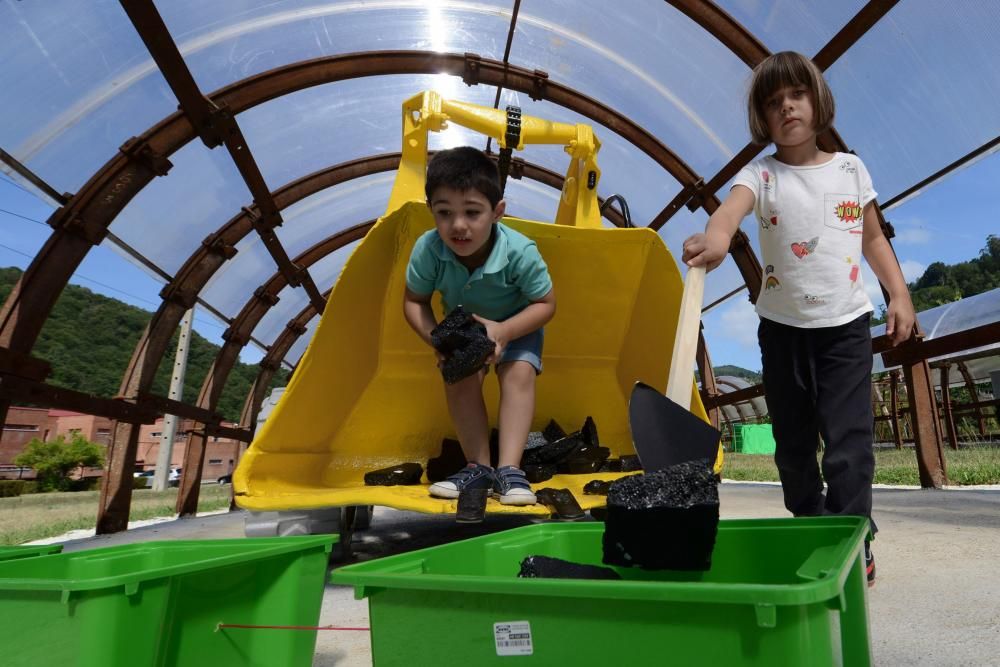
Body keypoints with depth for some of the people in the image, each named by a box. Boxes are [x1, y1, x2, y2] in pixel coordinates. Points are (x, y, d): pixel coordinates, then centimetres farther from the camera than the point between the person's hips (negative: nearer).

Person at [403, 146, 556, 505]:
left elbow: (545, 304, -22)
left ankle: (509, 468, -18)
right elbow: (414, 301, -16)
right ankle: (478, 466, -8)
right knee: (460, 377, -19)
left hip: (518, 324, -1)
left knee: (518, 373, -23)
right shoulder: (428, 248, -31)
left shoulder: (519, 252, -36)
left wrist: (502, 331, -37)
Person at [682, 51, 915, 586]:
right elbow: (733, 205, -28)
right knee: (792, 442, 10)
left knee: (848, 441, -5)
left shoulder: (850, 168, 6)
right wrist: (716, 235, -50)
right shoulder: (762, 174, -3)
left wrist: (899, 294, 4)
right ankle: (808, 532, 29)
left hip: (846, 325, 1)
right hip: (782, 327, 0)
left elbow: (873, 238, 14)